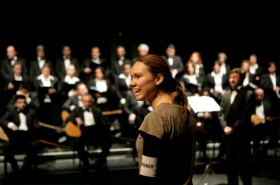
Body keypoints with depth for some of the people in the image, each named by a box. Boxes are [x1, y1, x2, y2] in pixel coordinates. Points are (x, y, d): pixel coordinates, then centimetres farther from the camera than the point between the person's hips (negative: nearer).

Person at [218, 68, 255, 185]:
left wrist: (233, 128, -15)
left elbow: (245, 115, -12)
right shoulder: (226, 94, 13)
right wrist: (225, 126, -7)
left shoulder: (248, 95, -5)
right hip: (228, 135, 6)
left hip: (241, 135, -6)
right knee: (230, 164, 12)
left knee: (243, 165, 0)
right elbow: (221, 112, 9)